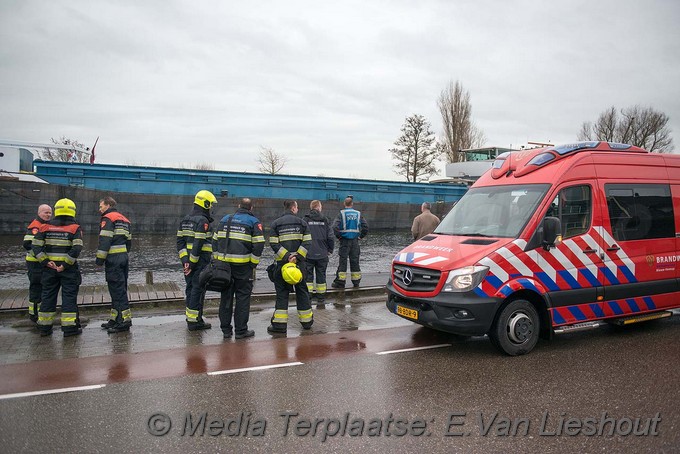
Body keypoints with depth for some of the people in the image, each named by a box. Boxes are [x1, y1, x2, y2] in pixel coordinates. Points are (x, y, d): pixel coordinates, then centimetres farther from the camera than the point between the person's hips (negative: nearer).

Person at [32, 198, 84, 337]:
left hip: (50, 268, 4)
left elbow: (36, 247, -1)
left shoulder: (45, 227, 5)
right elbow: (77, 249, -18)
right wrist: (66, 265, -14)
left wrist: (46, 262, -4)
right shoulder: (75, 228, -6)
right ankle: (70, 328, 2)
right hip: (69, 269, -3)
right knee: (69, 296, 2)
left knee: (48, 296, 13)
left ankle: (44, 327, 20)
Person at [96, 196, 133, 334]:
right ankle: (115, 319, 20)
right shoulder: (124, 219, 20)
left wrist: (99, 259, -13)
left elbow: (105, 241, -16)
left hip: (113, 259, -9)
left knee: (117, 290, -8)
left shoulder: (108, 219, -7)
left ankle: (124, 320, -8)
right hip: (124, 258, 9)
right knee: (120, 290, 13)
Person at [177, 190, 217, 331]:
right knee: (197, 290, -3)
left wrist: (185, 259, 2)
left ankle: (190, 318, 22)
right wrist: (192, 262, -17)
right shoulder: (203, 221, -14)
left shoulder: (186, 219, 14)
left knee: (190, 288, 14)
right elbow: (198, 244, -21)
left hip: (188, 260, 9)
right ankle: (195, 321, 1)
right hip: (200, 261, -8)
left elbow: (180, 241, 9)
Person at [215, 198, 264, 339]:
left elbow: (216, 240, 12)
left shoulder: (225, 219, 14)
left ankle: (225, 329, 16)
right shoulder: (254, 222, 0)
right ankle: (240, 330, 7)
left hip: (224, 263, 4)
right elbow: (259, 244, -10)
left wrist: (218, 259, 15)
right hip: (243, 265, -4)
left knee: (226, 296, 11)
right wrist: (253, 264, -4)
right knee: (243, 297, 4)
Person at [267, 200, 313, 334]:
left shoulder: (275, 224, 3)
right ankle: (306, 321, 20)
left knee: (282, 292, 5)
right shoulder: (302, 222, 5)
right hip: (300, 262, 1)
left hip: (282, 262, -1)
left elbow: (274, 243, -7)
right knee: (302, 290, 12)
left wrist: (287, 256, -10)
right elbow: (307, 242, -6)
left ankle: (280, 323, 1)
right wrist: (297, 256, -11)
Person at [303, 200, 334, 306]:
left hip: (308, 254, -1)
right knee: (321, 276, 11)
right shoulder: (325, 220, -1)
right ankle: (321, 299, 17)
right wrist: (330, 250, 9)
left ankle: (307, 296, 0)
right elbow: (331, 237, -4)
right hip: (322, 254, 2)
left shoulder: (305, 220, -5)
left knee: (308, 275, 7)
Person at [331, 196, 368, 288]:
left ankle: (340, 282, 2)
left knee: (343, 261, 2)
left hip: (344, 240, -3)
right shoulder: (358, 214, 4)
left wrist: (338, 236, -3)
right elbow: (365, 226, 1)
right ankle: (356, 282, 16)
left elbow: (335, 227, -17)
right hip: (355, 241, 3)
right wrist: (360, 236, 9)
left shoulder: (342, 213, -6)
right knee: (355, 261, 10)